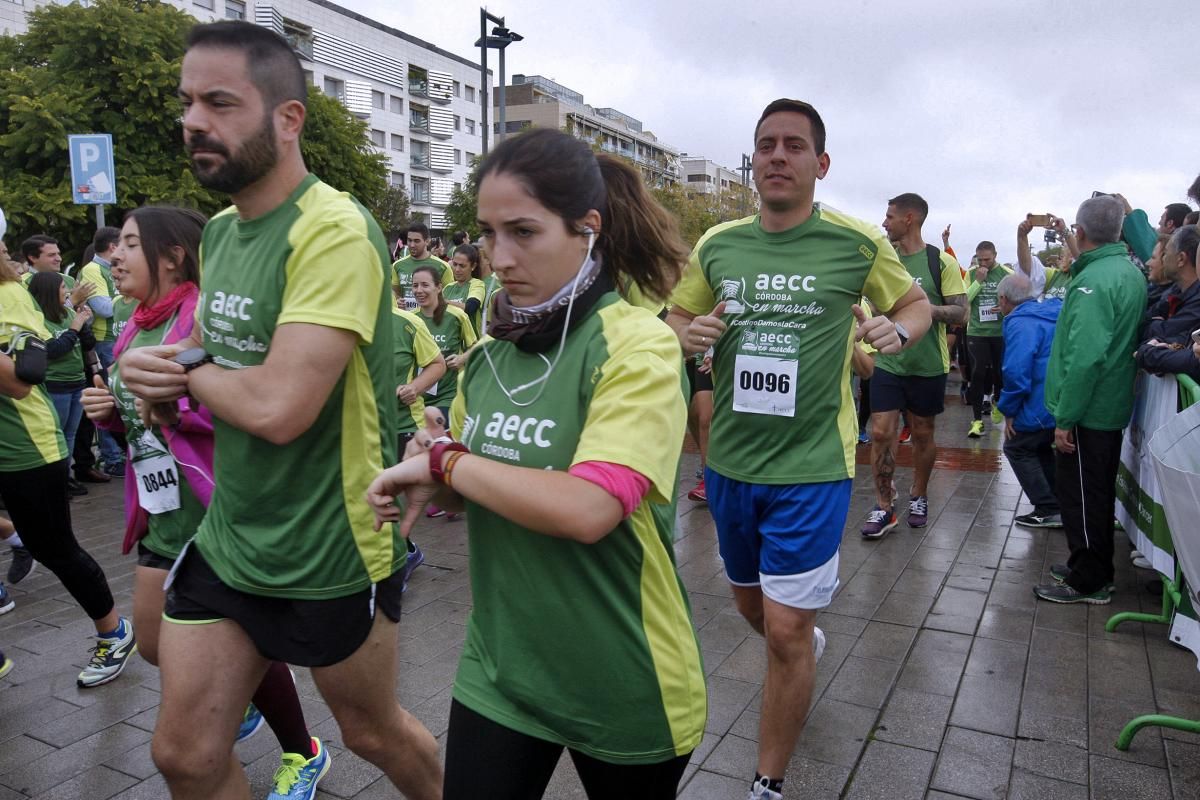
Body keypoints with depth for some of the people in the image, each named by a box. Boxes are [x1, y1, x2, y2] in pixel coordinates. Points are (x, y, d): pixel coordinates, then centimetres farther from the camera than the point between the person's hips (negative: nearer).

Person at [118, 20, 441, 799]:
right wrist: (156, 369, -6)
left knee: (374, 734, 18)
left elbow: (278, 406, -31)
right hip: (226, 539, 7)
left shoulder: (335, 231, -23)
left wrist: (187, 367, -11)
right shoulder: (219, 230, 5)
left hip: (331, 556, -7)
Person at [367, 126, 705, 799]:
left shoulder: (639, 345, -19)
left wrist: (443, 464, -19)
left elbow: (586, 510, -31)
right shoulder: (494, 350, 0)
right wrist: (423, 480, -9)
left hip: (623, 686, -4)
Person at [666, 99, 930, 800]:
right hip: (730, 459, 5)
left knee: (785, 630, -3)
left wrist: (897, 331, -13)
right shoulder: (717, 244, 2)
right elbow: (675, 318, 13)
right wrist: (689, 334, -10)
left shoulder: (856, 242, -6)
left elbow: (917, 303, 9)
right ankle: (807, 643, 58)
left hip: (811, 464, -4)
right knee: (751, 603, 22)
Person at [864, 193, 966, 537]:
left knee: (923, 434, 11)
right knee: (881, 433, -4)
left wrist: (927, 307, -24)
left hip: (928, 365, -2)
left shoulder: (941, 262, -7)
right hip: (887, 363, 2)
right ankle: (884, 508, 8)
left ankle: (918, 498, 32)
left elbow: (960, 312, -9)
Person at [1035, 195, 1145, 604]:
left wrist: (1065, 418, -23)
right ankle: (1094, 567, 33)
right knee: (1097, 492, 20)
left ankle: (1088, 582, 13)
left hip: (1087, 411, -9)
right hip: (1113, 406, 9)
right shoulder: (1131, 272, 9)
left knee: (1080, 495, 2)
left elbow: (1085, 356, -27)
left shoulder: (1094, 279, -21)